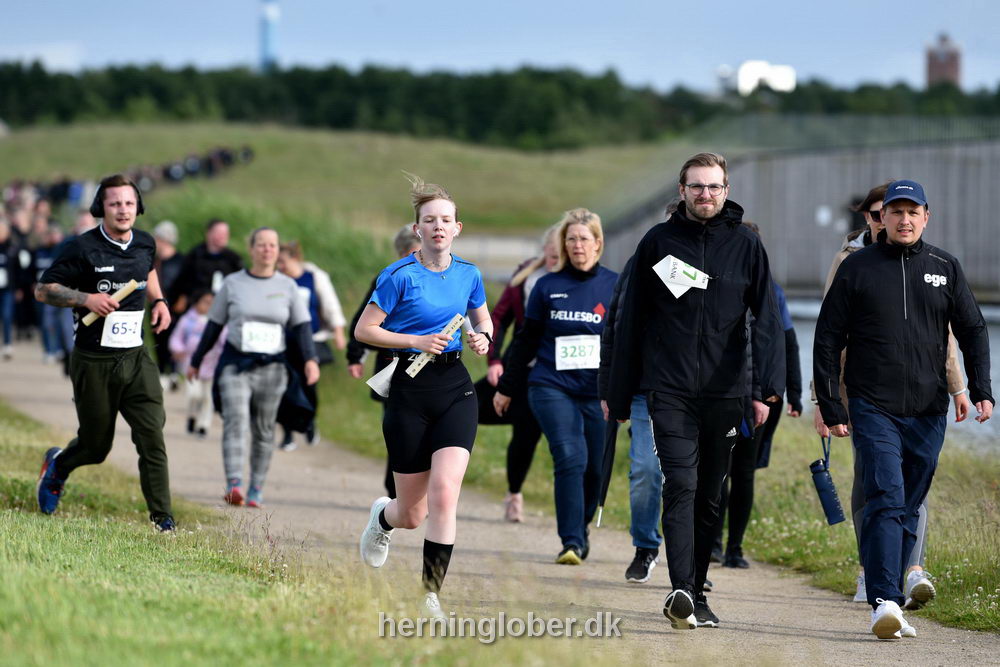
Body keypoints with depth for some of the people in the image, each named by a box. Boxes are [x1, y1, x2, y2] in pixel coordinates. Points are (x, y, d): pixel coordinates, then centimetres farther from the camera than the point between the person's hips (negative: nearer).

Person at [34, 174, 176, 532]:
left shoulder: (145, 244, 6)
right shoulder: (83, 248, -11)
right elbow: (42, 289, -7)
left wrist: (159, 301, 11)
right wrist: (86, 298, -20)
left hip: (136, 358, 4)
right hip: (94, 363, -4)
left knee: (152, 437, -11)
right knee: (95, 447, 8)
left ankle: (163, 521, -8)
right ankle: (58, 465, 43)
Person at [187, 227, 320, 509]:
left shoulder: (287, 286, 7)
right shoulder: (233, 283, 6)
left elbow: (302, 326, 3)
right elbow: (214, 326, 12)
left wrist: (310, 359, -13)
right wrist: (196, 361, 16)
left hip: (271, 367, 1)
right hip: (235, 364, -1)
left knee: (263, 431, 6)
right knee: (235, 422, -18)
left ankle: (256, 490, 16)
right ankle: (234, 485, -31)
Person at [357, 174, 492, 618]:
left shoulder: (468, 275, 5)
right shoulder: (400, 276, -9)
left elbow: (483, 320, 22)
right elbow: (364, 330, -6)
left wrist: (483, 339, -1)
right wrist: (417, 341, -16)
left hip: (455, 389, 2)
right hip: (409, 392, -2)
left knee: (444, 493, -17)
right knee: (412, 515, 6)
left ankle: (431, 594, -10)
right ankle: (383, 516, 45)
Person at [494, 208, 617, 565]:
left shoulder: (614, 286, 5)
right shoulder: (547, 286, 7)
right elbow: (527, 340, 15)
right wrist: (507, 387, 19)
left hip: (597, 393, 1)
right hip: (552, 388, -1)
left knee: (594, 468, 3)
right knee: (570, 459, -17)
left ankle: (581, 529, 29)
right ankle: (571, 543, -18)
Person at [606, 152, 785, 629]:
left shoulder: (745, 245, 6)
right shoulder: (658, 242, 6)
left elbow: (766, 319, 1)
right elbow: (631, 322, 10)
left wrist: (768, 388, -12)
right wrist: (619, 394, 8)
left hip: (724, 393, 2)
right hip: (669, 389, -2)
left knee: (709, 497, 8)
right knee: (680, 485, -16)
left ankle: (694, 596, 17)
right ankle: (682, 591, -27)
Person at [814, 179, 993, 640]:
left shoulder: (945, 269, 10)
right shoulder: (857, 268, 4)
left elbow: (973, 331, 13)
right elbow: (827, 338, 5)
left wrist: (980, 390, -1)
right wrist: (830, 405, -1)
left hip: (928, 412, 3)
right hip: (872, 408, -3)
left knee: (909, 509, 7)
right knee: (886, 500, -17)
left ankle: (890, 600, 15)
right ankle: (884, 602, -26)